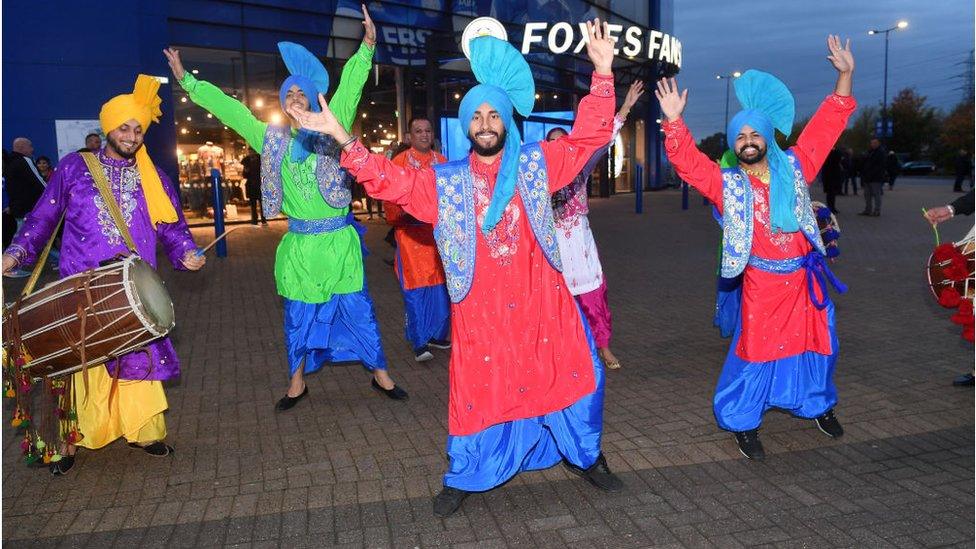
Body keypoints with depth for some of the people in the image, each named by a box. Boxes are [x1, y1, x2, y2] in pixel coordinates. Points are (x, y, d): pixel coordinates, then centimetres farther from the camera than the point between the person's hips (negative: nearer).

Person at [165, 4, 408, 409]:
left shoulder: (329, 131, -2)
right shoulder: (271, 139, 6)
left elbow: (349, 91, -13)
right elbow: (228, 108, 10)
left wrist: (366, 48, -23)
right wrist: (187, 80, 13)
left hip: (339, 240, -3)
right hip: (299, 244, 3)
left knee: (357, 308, 4)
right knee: (298, 313, 12)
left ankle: (380, 374, 17)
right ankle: (297, 381, 26)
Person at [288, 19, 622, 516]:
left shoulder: (536, 164, 3)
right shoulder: (445, 182, 3)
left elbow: (587, 138, 0)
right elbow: (389, 180, -2)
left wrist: (602, 73, -10)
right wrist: (342, 139, -13)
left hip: (541, 303, 1)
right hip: (480, 310, -1)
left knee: (572, 377, 10)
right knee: (477, 392, 7)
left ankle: (586, 457, 35)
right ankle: (462, 479, 28)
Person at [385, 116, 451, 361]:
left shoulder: (442, 161, 10)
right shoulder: (399, 162, 0)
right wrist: (405, 212, -18)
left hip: (438, 230, 4)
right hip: (411, 232, -4)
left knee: (440, 285, 8)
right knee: (415, 288, -3)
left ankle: (437, 335, 22)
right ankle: (419, 343, 5)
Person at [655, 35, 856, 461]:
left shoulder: (794, 168, 3)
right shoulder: (728, 184, -4)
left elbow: (826, 126, 6)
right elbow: (687, 161, -14)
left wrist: (845, 76, 1)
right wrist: (674, 121, -28)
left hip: (805, 278, 3)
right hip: (762, 282, -3)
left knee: (814, 344, 18)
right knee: (755, 352, 0)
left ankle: (818, 404, 42)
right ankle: (743, 422, 14)